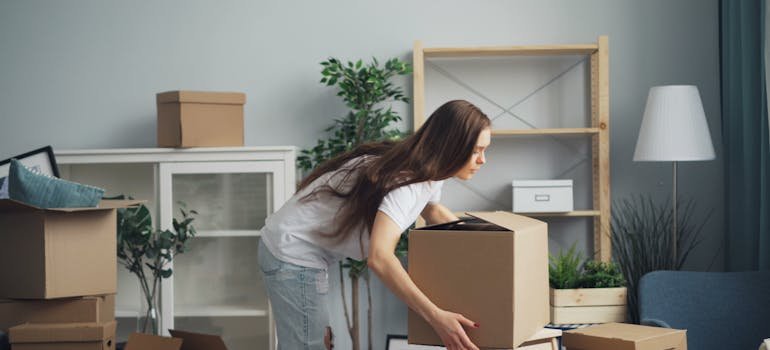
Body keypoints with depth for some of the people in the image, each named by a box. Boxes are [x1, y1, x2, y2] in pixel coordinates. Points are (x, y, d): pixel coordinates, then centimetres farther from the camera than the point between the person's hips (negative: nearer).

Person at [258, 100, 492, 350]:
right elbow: (379, 256, -44)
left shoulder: (429, 170, 0)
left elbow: (432, 211, 26)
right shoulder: (406, 181, -31)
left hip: (301, 251, 10)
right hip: (292, 255, -10)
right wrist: (436, 316, -46)